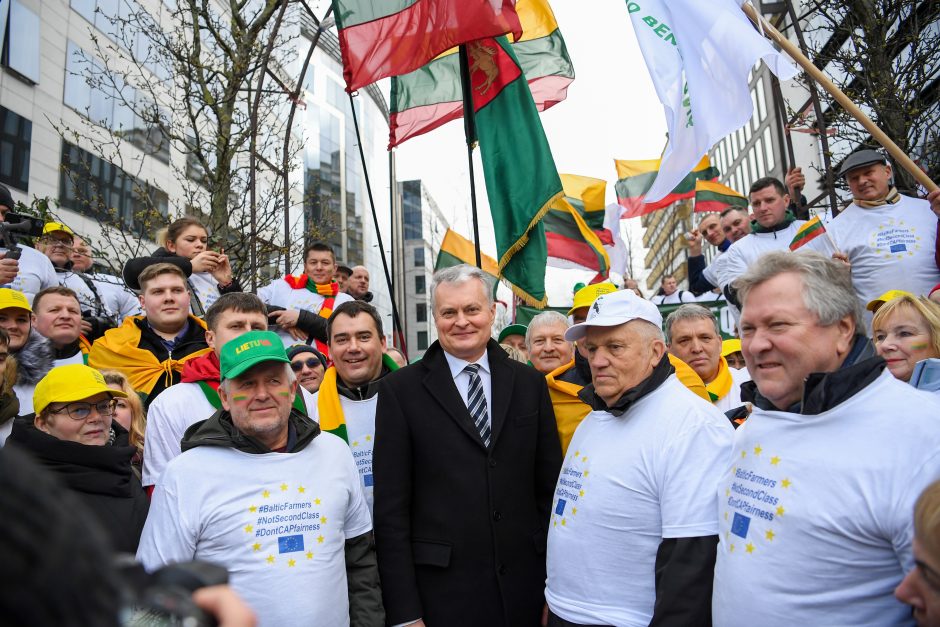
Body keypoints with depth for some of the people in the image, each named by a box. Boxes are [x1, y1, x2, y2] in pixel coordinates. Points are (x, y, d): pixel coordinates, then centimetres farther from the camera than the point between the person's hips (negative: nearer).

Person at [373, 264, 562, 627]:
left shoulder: (529, 383, 2)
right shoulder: (401, 390, -7)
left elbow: (549, 488, 5)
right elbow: (391, 508, -7)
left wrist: (555, 584, 4)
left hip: (525, 592, 3)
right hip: (440, 596, -2)